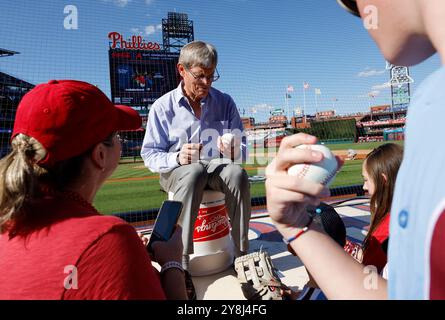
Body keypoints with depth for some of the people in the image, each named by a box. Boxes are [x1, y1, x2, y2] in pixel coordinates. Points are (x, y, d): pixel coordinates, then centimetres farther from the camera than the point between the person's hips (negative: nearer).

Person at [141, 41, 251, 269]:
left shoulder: (225, 102, 5)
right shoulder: (163, 107, -1)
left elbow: (241, 151, 3)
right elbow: (150, 155, -6)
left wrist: (233, 152, -22)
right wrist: (177, 158, -26)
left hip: (216, 166, 2)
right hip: (176, 171, -1)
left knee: (237, 174, -32)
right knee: (194, 172, -37)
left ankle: (242, 255, -21)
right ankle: (180, 260, -34)